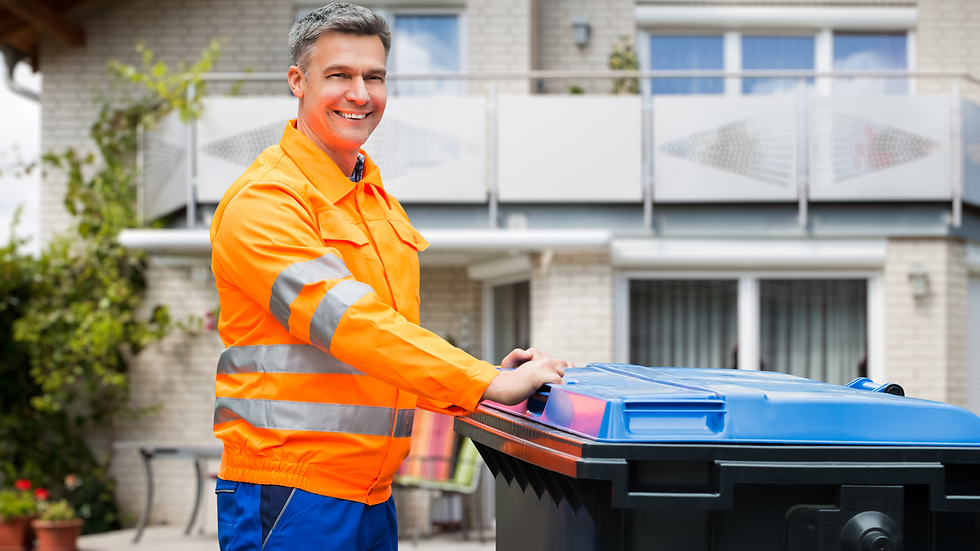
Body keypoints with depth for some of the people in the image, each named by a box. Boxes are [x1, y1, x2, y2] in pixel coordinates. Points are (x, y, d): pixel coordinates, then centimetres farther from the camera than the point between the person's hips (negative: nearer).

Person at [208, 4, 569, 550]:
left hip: (373, 492, 8)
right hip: (290, 491, -8)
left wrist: (477, 379, 3)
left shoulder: (379, 199, 17)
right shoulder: (263, 202, -12)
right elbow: (346, 319, -23)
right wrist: (487, 383, -27)